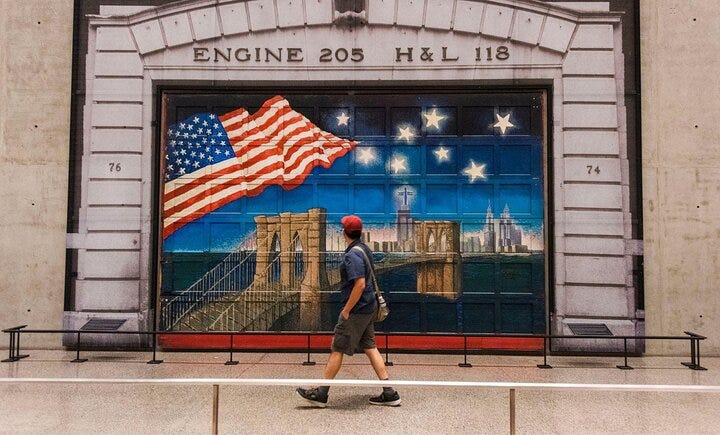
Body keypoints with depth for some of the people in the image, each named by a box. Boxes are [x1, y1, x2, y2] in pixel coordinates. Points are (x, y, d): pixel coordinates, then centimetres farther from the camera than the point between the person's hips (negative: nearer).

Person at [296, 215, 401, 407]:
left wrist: (346, 310, -19)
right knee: (370, 348, 13)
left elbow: (360, 284, -26)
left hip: (356, 310, -9)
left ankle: (321, 394, 11)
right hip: (369, 307, 9)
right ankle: (389, 393, 15)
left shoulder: (352, 255, -19)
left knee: (337, 349, 0)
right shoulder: (364, 249, 10)